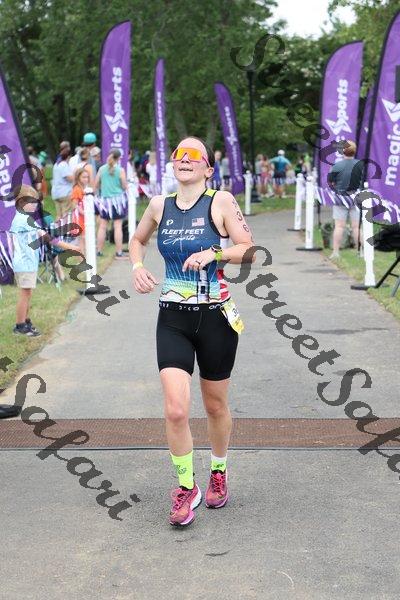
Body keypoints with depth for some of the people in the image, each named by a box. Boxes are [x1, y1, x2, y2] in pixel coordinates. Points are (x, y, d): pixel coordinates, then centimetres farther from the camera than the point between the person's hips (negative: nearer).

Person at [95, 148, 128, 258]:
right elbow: (124, 187, -3)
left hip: (105, 199, 3)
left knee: (102, 226, 9)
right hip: (118, 199, -2)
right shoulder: (120, 170, -7)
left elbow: (96, 185, 6)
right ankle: (119, 252, 1)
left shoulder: (102, 169, 1)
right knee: (118, 226, 0)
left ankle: (99, 251, 12)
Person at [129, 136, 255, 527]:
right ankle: (186, 487, 9)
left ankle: (218, 473, 39)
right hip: (172, 319, 2)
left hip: (215, 318, -2)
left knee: (216, 407, 13)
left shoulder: (221, 201, -7)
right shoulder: (159, 205, 4)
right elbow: (137, 240, 22)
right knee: (175, 409, -11)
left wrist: (213, 253, -24)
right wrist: (137, 266, 3)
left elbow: (248, 251, -8)